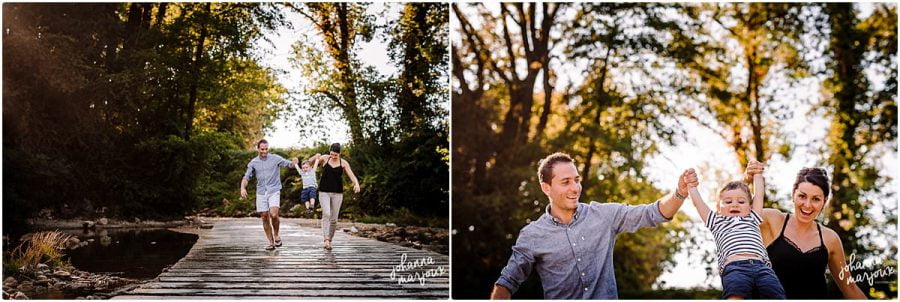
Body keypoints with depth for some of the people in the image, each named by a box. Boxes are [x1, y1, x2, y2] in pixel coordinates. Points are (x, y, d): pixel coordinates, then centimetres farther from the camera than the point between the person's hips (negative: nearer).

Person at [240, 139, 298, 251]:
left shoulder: (275, 159, -1)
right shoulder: (253, 163, 5)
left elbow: (289, 164, -7)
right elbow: (246, 177, 6)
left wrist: (294, 162, -32)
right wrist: (243, 188, -13)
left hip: (274, 191, -3)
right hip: (261, 193, 3)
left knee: (273, 215, -19)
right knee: (265, 218, 3)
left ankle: (276, 235, 7)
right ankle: (271, 242, 13)